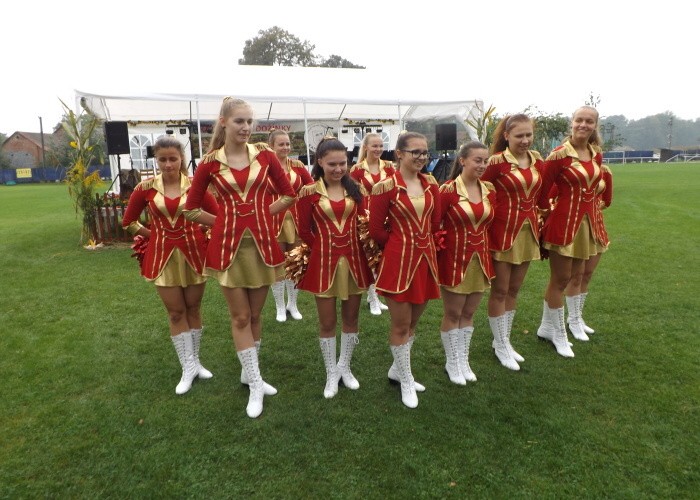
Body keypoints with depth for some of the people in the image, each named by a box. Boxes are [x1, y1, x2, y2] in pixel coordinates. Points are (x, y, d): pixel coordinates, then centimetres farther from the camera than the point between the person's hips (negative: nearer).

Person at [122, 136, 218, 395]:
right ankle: (188, 368, 15)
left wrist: (201, 234, -2)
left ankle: (194, 361, 27)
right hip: (163, 255, 1)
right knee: (176, 312, 5)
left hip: (193, 252, 0)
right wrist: (154, 235, 6)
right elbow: (128, 221, 9)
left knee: (193, 308, 11)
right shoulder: (146, 188, -3)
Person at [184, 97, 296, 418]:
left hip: (262, 243, 1)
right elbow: (191, 209, 6)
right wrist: (226, 221, 3)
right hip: (229, 246, -1)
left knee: (255, 315, 12)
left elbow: (289, 195, 9)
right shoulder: (209, 163, -2)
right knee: (240, 317, 4)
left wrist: (261, 214, 4)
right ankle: (255, 385, 17)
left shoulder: (265, 157, 1)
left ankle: (249, 372, 33)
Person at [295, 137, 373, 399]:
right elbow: (304, 231, -1)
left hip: (354, 259, 3)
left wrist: (350, 248, 0)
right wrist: (325, 248, 1)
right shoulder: (309, 192, -6)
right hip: (323, 260, -3)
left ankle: (345, 367, 33)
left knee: (351, 317, 13)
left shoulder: (354, 189, 4)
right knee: (327, 322, 7)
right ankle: (331, 374, 25)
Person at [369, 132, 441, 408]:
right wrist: (402, 246, 2)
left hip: (425, 259, 6)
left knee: (413, 322, 18)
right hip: (398, 261, -6)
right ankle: (406, 382, 25)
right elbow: (377, 230, -9)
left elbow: (435, 224, 13)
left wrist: (419, 243, 8)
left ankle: (397, 369, 39)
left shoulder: (431, 185, 5)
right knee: (401, 325, 6)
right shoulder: (385, 187, -12)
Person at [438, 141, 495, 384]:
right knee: (452, 314, 8)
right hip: (454, 259, -5)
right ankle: (452, 363, 25)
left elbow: (489, 223, 15)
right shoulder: (447, 190, -13)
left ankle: (464, 360, 32)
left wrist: (486, 251, 11)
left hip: (480, 259, 5)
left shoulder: (489, 190, 4)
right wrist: (439, 250, -11)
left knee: (468, 313, 16)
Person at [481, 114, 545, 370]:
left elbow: (538, 193, 16)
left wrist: (536, 219, 13)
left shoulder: (537, 160, 6)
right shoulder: (497, 161, -13)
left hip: (528, 231, 6)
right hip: (502, 231, -6)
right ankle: (501, 345, 20)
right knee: (499, 291, 5)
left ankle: (504, 340, 31)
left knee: (514, 290, 15)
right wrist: (492, 215, -10)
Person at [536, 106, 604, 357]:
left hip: (586, 221, 8)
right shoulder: (559, 155, -14)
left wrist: (588, 213, 14)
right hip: (563, 222, -7)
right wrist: (547, 213, 1)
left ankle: (547, 327, 31)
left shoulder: (596, 155, 7)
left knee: (573, 274, 15)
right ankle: (559, 335, 22)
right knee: (560, 279, 4)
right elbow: (542, 190, -10)